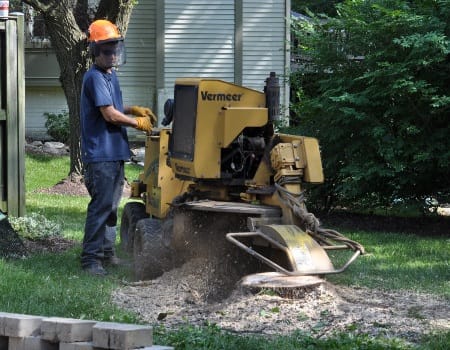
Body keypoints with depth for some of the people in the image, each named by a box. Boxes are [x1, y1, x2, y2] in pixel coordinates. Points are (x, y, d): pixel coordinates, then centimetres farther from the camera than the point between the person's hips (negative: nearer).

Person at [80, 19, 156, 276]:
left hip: (115, 153, 10)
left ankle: (107, 252, 23)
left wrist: (136, 110, 13)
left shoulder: (111, 76, 15)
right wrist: (138, 123, -5)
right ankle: (91, 258, -9)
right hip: (100, 155, -10)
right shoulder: (95, 78, -15)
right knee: (101, 205, -11)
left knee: (111, 204, 15)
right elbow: (110, 115, -18)